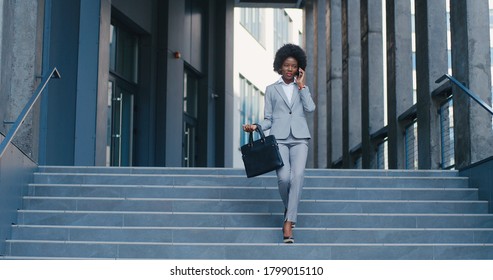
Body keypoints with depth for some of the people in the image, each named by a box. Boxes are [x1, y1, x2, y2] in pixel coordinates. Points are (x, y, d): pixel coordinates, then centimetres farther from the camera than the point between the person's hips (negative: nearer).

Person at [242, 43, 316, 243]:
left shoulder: (302, 88, 20)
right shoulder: (272, 89, 17)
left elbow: (310, 108, 1)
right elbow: (268, 120, 14)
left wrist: (301, 85, 4)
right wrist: (256, 127, -6)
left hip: (299, 138, 1)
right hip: (279, 138, -1)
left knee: (298, 175, -21)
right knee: (284, 177, -20)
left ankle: (288, 223, -21)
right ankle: (289, 207, 12)